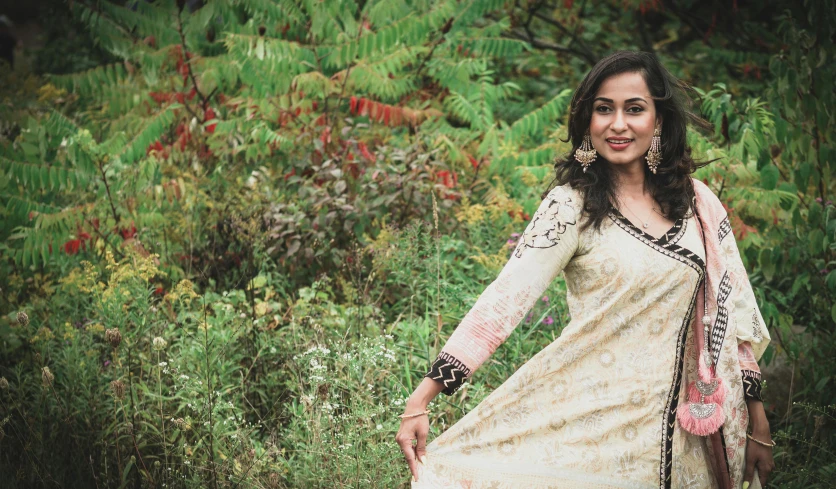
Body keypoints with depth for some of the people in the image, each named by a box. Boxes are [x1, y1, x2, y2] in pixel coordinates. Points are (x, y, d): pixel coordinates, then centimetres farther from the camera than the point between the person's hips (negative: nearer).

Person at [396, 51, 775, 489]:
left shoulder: (698, 203, 3)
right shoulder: (572, 205, -8)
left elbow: (732, 311, 7)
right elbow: (506, 296, -17)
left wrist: (758, 428, 7)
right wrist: (421, 398, -26)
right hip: (594, 420, -3)